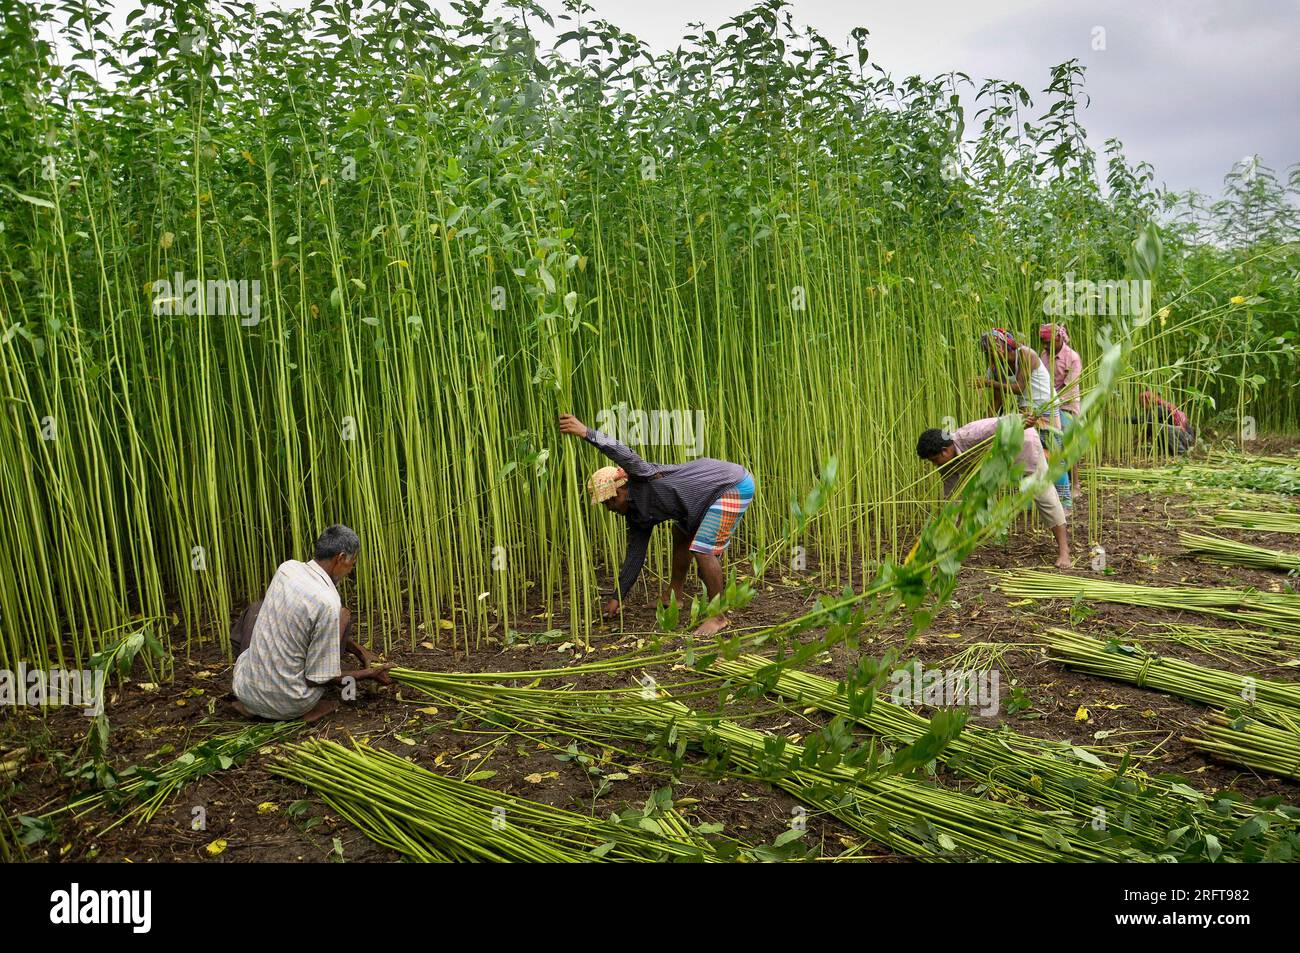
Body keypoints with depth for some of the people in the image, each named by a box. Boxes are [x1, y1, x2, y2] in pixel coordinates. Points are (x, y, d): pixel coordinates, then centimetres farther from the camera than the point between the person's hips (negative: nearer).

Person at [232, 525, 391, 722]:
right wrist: (369, 674, 2)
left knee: (255, 609, 29)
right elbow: (318, 678, -14)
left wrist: (360, 652, 22)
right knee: (344, 616, 5)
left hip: (247, 692, 5)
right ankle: (310, 707, 8)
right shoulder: (329, 603, -22)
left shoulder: (287, 567, -2)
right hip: (288, 707, -5)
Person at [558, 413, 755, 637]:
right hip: (716, 487, 11)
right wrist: (617, 597, 11)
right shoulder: (637, 513, 6)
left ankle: (719, 616, -3)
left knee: (702, 550, -16)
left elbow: (625, 455, -40)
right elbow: (635, 555, 10)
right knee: (681, 535, 25)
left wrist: (586, 432, -49)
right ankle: (675, 594, 41)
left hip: (733, 486, -11)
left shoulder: (643, 479, -19)